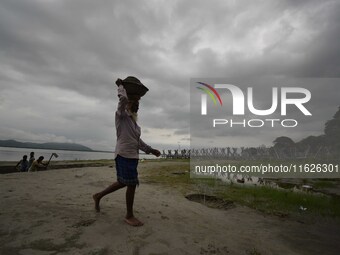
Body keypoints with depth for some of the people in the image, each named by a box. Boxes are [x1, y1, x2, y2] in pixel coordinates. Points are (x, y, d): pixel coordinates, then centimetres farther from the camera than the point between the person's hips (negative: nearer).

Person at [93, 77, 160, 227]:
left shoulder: (133, 120, 20)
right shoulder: (121, 114, -3)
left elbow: (137, 140, 23)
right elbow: (123, 99, -24)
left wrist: (150, 150, 20)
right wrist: (121, 86, -6)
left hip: (132, 156, 9)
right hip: (124, 155, -9)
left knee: (123, 182, 17)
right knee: (131, 184, -3)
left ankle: (98, 196, 34)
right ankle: (129, 216, 13)